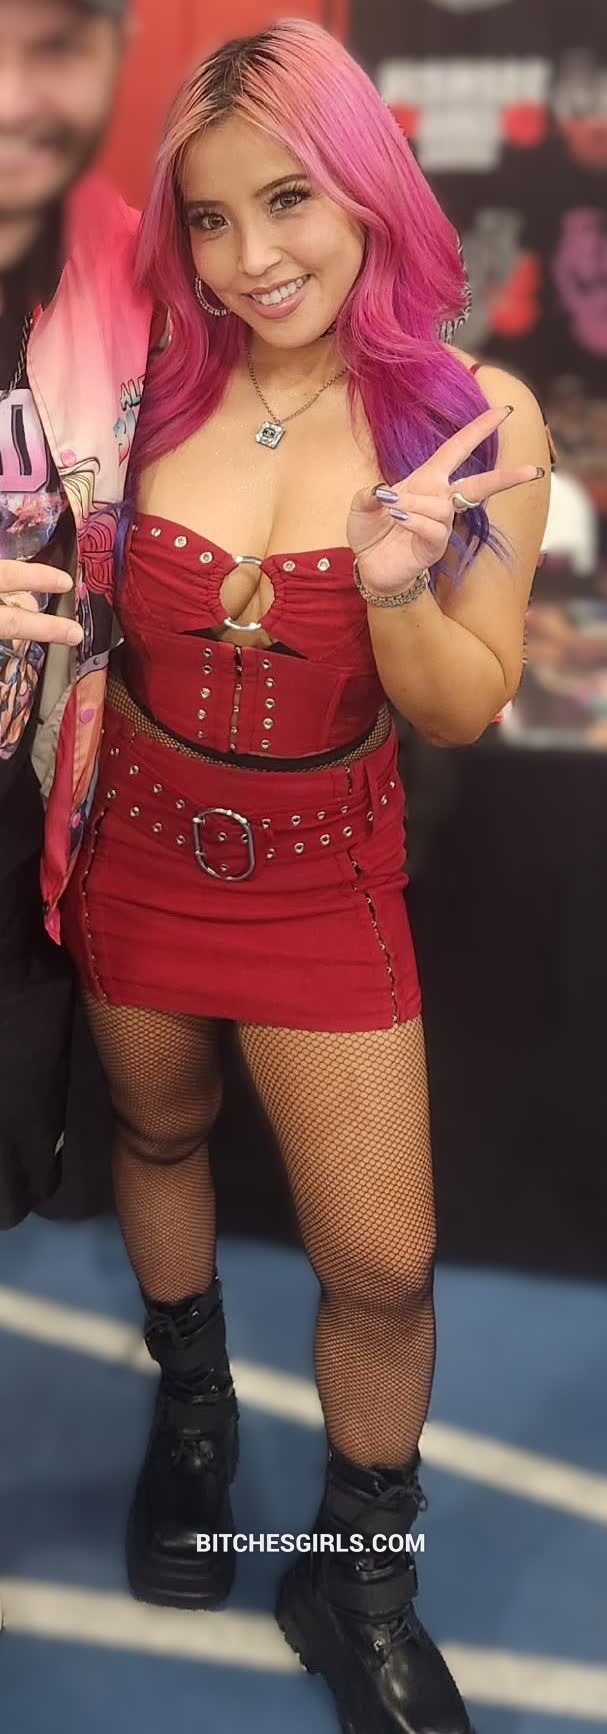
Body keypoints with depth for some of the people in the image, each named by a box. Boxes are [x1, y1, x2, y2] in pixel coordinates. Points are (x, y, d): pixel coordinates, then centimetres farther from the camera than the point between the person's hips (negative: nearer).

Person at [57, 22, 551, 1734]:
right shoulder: (151, 386, -10)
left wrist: (397, 587, -29)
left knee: (384, 1265, 1)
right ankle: (193, 1402, 53)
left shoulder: (479, 421, -14)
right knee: (157, 1134, 23)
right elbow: (85, 606, 5)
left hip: (320, 869, -1)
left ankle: (358, 1577, 29)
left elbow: (468, 710, -10)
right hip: (137, 838, 2)